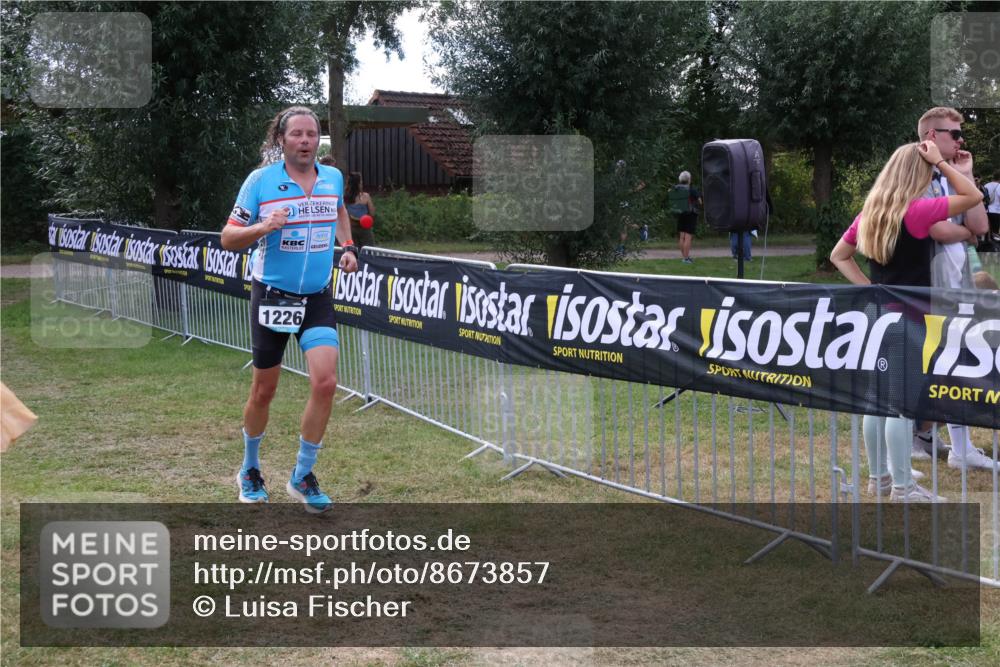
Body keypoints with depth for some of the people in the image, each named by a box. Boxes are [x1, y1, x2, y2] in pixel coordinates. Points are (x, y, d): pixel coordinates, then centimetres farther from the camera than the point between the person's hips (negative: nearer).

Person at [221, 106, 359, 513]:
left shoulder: (333, 178, 3)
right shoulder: (260, 180, -8)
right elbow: (228, 238, -6)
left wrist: (347, 246, 13)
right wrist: (263, 227, -24)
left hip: (317, 298, 3)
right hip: (271, 296, -2)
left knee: (325, 382, -13)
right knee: (264, 391, 7)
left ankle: (302, 476, 3)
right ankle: (250, 471, 31)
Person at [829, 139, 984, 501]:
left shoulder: (870, 212, 7)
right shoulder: (917, 211, -15)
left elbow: (838, 256, 15)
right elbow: (974, 197, -9)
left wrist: (867, 287, 8)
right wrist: (940, 161, -5)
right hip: (909, 315, -8)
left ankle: (878, 476, 21)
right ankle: (902, 487, 1)